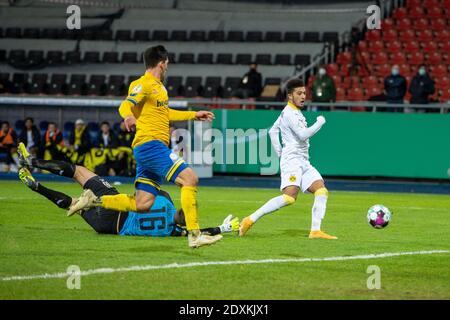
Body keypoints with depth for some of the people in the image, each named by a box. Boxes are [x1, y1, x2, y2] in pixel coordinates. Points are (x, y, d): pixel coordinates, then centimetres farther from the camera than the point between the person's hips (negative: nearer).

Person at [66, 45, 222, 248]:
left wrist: (194, 115, 38)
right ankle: (194, 235, -21)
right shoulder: (143, 85, -7)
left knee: (142, 205, 2)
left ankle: (94, 200, 6)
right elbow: (126, 105, -22)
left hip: (147, 150, 10)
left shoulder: (158, 87, 24)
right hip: (151, 145, -10)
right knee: (190, 178, -18)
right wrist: (128, 116, -45)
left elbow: (166, 113, 38)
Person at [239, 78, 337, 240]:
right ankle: (250, 220, -19)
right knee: (289, 197, -24)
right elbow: (303, 134, -20)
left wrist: (279, 152, 23)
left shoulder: (295, 112, 20)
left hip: (304, 162, 10)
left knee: (322, 191, -5)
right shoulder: (289, 113, -10)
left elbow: (273, 131, 29)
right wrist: (319, 123, -7)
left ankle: (315, 231, -9)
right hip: (292, 160, -10)